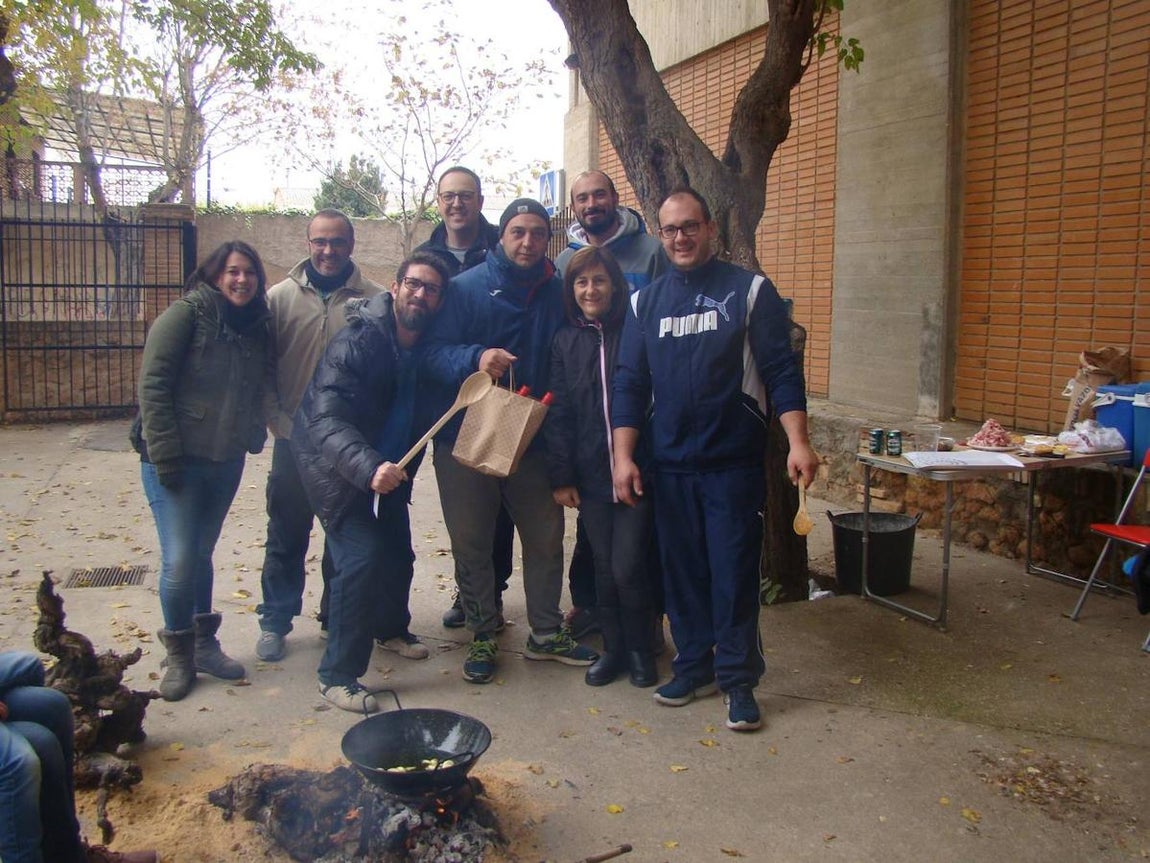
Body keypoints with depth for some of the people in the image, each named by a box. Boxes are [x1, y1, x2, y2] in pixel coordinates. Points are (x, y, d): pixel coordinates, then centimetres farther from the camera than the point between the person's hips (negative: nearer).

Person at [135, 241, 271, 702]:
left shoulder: (255, 326, 7)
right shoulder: (187, 314, -11)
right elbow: (152, 384, -15)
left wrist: (253, 436, 2)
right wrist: (165, 457, -17)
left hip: (226, 461, 6)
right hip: (177, 461, -5)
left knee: (202, 554, 16)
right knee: (180, 561, -6)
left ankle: (203, 642, 29)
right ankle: (179, 654, 13)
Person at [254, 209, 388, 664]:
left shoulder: (375, 299, -4)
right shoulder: (280, 297, -1)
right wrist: (281, 423, -9)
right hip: (294, 440, 0)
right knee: (286, 535, 11)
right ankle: (275, 621, 27)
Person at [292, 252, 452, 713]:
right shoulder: (358, 341, -24)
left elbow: (428, 411, 7)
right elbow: (326, 419, -33)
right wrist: (369, 467, -48)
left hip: (389, 466, 7)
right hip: (338, 468, -6)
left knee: (398, 553, 14)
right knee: (362, 557, -19)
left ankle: (392, 626, 46)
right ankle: (338, 675, -4)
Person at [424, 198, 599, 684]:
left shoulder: (558, 293, 5)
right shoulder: (466, 287, -5)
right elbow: (435, 353, -12)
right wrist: (477, 357, -31)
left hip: (534, 440, 3)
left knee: (546, 539, 11)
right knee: (472, 544, 7)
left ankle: (546, 633, 29)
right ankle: (482, 637, 24)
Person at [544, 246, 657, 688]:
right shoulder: (566, 341, 7)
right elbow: (558, 414, 6)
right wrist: (561, 476, 0)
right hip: (590, 474, 3)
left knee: (627, 567, -4)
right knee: (604, 567, 10)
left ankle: (640, 648, 19)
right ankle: (613, 647, 28)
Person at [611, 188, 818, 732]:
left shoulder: (750, 291, 0)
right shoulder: (646, 302, 9)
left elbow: (781, 371, -4)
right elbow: (630, 383, 8)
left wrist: (798, 442, -15)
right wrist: (622, 455, 0)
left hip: (734, 462, -3)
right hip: (670, 464, 3)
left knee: (734, 574, 0)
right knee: (681, 571, 10)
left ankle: (738, 681, 13)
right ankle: (693, 667, 25)